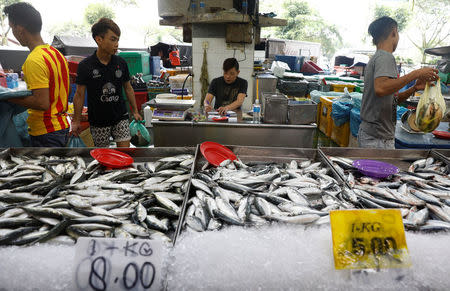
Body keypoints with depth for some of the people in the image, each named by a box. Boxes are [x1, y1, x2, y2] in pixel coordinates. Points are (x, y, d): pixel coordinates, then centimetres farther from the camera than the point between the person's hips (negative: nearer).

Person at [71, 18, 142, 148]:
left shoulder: (121, 63, -2)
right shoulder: (85, 66, -10)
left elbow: (128, 88, 9)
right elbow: (80, 95, -2)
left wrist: (135, 112, 11)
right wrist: (76, 121, 0)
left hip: (120, 116, 2)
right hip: (98, 121, -1)